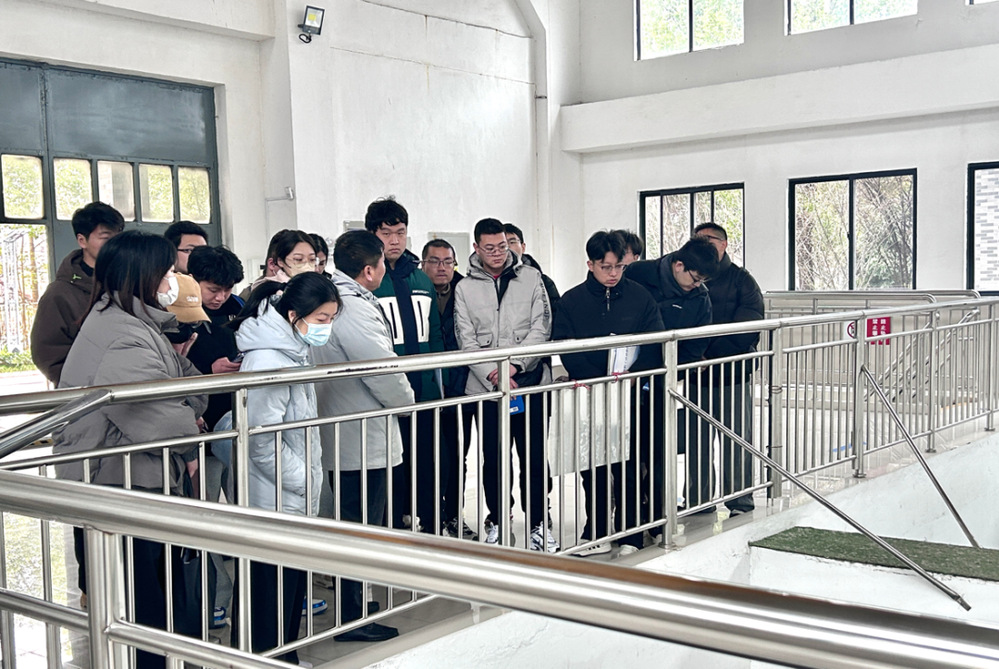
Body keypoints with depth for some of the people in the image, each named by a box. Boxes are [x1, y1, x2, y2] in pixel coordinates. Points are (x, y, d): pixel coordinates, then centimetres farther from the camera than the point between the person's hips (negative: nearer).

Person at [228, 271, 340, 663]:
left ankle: (284, 658, 31)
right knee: (270, 591, -1)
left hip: (294, 499, 10)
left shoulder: (293, 351, 10)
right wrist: (305, 480, -15)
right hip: (272, 502, -10)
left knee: (292, 586, 19)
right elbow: (264, 439, -24)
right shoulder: (268, 359, -22)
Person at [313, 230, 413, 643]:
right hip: (364, 441, -10)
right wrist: (406, 399, -1)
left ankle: (353, 606, 31)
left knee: (353, 526, 20)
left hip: (338, 435, 10)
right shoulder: (356, 310, -22)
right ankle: (353, 619, 9)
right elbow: (385, 372, -21)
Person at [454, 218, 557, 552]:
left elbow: (541, 326, 0)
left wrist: (515, 363, -12)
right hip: (486, 386, 1)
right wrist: (492, 373, -12)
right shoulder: (465, 288, 5)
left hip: (530, 380, 0)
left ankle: (539, 522, 12)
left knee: (535, 457, 1)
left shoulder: (531, 278, 5)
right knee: (492, 458, 8)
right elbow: (466, 340, 1)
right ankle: (496, 520, 23)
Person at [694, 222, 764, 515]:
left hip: (732, 374, -3)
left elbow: (746, 331, -9)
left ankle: (740, 502, 11)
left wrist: (710, 352, -17)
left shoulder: (741, 280, 1)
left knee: (735, 441, 1)